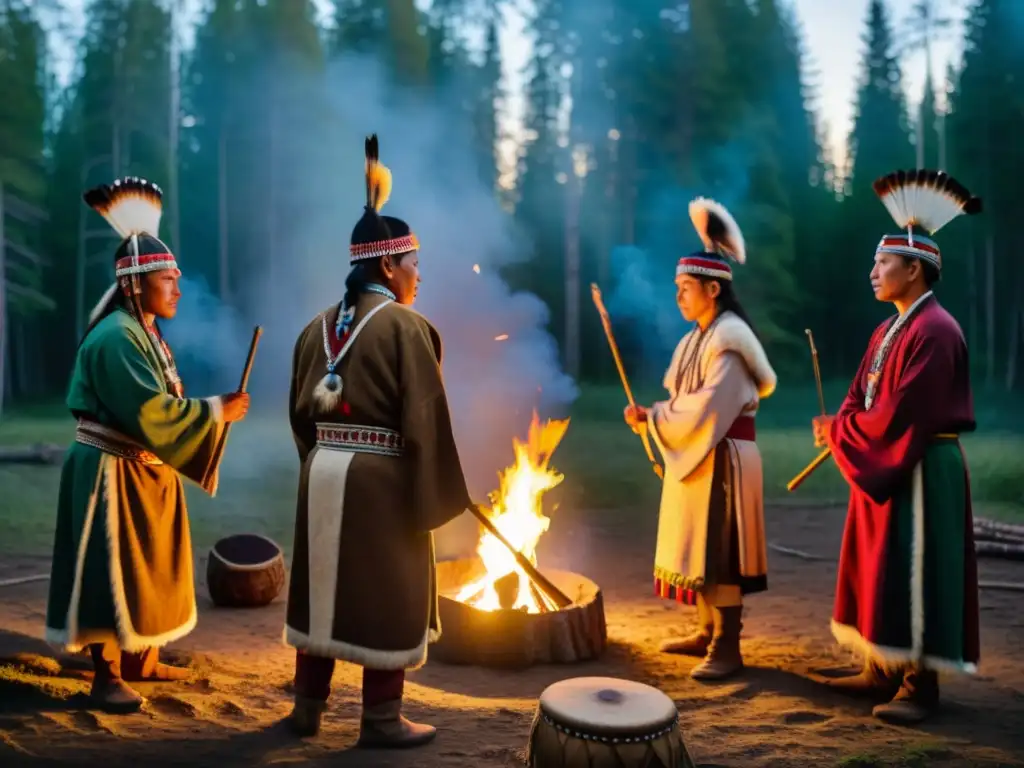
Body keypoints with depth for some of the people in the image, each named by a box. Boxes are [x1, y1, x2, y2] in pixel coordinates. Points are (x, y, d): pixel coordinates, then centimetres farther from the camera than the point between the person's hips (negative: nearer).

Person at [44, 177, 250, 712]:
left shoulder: (145, 333, 12)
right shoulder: (116, 338, -20)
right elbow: (150, 411, -26)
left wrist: (213, 410, 4)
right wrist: (217, 410, -21)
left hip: (146, 473, 10)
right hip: (114, 474, -10)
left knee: (148, 566, 17)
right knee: (112, 570, -3)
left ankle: (141, 659, 30)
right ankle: (106, 677, 7)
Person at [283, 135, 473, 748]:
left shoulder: (319, 327, 9)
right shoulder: (407, 327, -14)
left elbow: (301, 409, 13)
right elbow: (426, 420, -17)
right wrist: (438, 497, -10)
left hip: (323, 473, 7)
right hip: (382, 480, -7)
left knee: (324, 585, 17)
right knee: (387, 594, 6)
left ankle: (309, 707, 29)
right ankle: (382, 719, 18)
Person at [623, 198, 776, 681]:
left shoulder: (729, 339, -15)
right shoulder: (698, 338, 14)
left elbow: (708, 407, -23)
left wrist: (653, 419, -16)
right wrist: (655, 417, -2)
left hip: (721, 459, -10)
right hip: (697, 456, 10)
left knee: (717, 551, -5)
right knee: (700, 548, 15)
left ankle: (728, 648, 4)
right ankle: (709, 634, 26)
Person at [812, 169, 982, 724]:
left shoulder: (934, 330, -17)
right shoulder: (889, 330, 13)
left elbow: (902, 414, -23)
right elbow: (864, 399, 14)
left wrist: (840, 430, -12)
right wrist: (838, 425, -6)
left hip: (921, 472, -10)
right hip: (884, 466, 10)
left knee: (911, 575, -3)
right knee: (879, 571, 13)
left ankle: (919, 684, 8)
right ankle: (883, 671, 24)